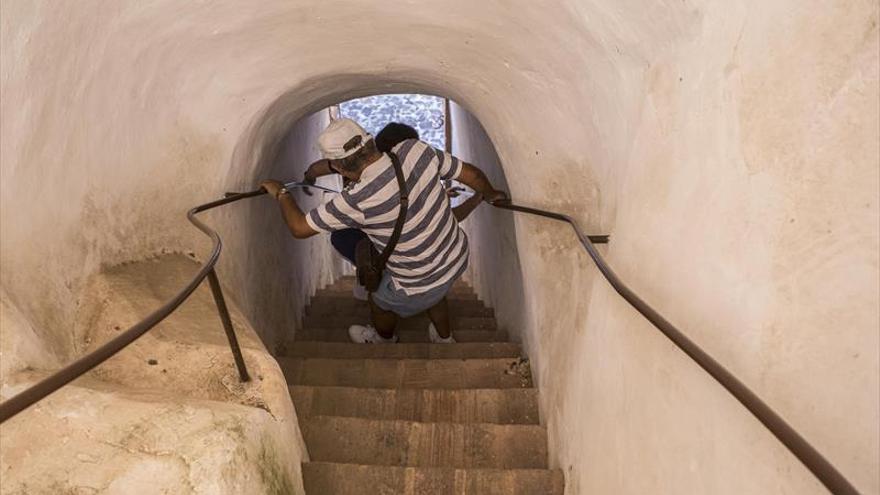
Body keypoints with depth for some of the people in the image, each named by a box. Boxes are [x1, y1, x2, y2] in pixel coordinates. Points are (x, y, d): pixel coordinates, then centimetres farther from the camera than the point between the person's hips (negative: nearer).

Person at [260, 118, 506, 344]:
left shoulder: (357, 200, -32)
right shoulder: (414, 149, -19)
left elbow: (299, 228, -19)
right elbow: (471, 174, -7)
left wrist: (281, 193, 0)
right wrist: (490, 194, 15)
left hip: (421, 284, -5)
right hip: (458, 257, 5)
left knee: (380, 301, 29)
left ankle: (384, 338, 62)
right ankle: (444, 338, 64)